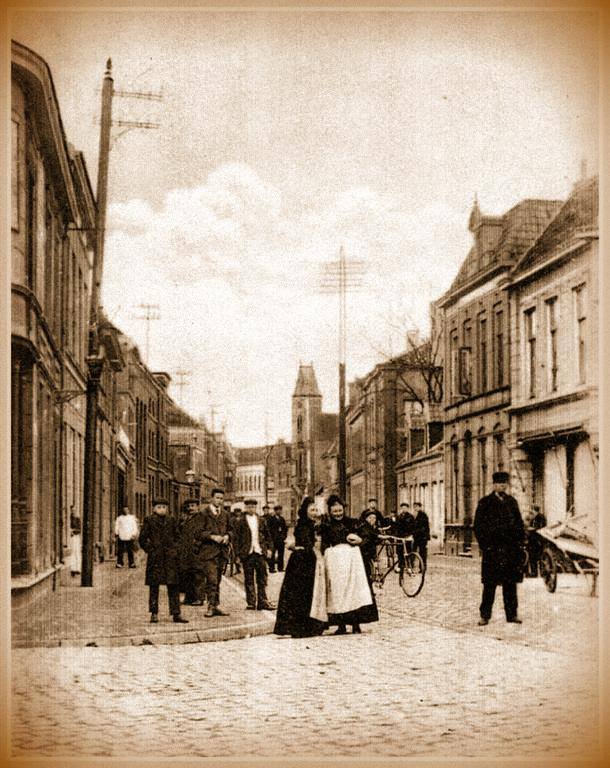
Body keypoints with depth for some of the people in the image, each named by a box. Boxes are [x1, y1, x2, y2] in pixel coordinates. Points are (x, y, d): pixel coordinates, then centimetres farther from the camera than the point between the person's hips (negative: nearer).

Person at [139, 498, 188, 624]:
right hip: (155, 558, -2)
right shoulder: (149, 520, 4)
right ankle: (154, 613, 9)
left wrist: (175, 550, 7)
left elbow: (177, 537, 20)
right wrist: (150, 549, -3)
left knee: (173, 585, -1)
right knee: (154, 586, 2)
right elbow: (142, 539, 5)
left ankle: (176, 613, 1)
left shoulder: (171, 521, 12)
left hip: (170, 557, 2)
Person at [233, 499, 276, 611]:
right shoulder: (241, 522, 2)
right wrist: (238, 553, -4)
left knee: (262, 577, 2)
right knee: (249, 579, 2)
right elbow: (237, 538, 1)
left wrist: (269, 548, 6)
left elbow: (268, 535, 14)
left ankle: (262, 601, 6)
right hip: (247, 553, -2)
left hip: (260, 552, 2)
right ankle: (251, 602, 8)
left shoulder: (262, 520, 11)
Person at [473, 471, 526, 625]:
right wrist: (485, 545, -9)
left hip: (511, 549, 4)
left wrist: (520, 542, 5)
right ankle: (485, 615, 3)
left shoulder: (512, 502, 14)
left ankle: (511, 614, 13)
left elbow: (519, 524, 16)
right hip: (492, 549, -4)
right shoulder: (485, 503, 2)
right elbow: (478, 526, -1)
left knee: (511, 583, 6)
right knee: (490, 584, -2)